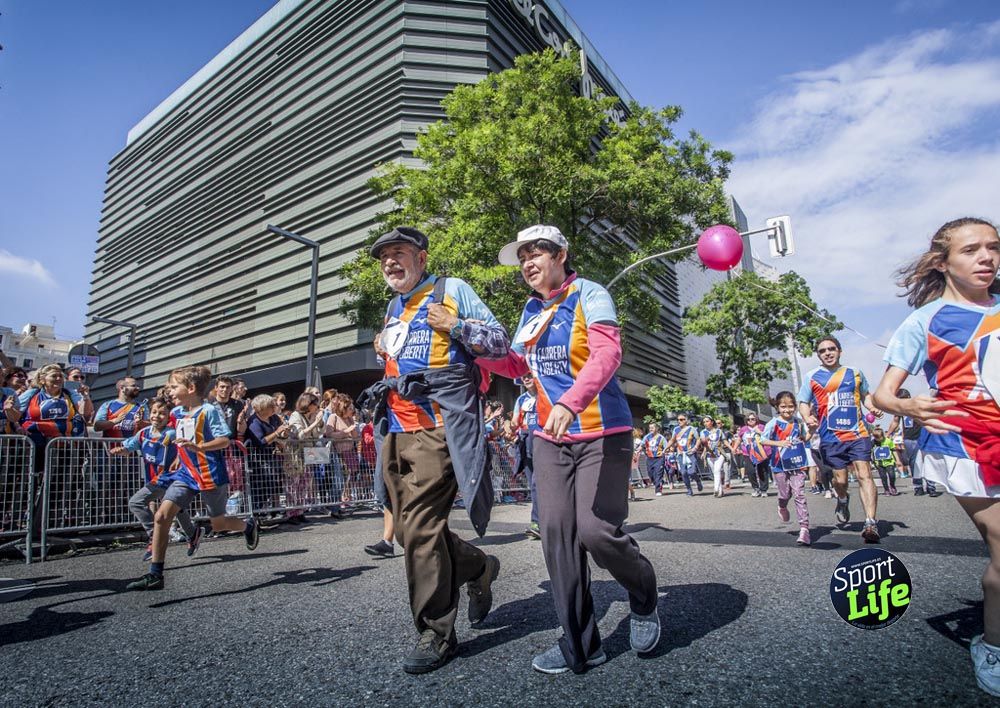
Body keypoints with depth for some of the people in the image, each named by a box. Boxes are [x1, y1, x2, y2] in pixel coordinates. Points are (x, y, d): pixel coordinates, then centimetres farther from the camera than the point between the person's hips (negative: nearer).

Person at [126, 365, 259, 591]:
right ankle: (155, 575, 0)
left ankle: (248, 525, 39)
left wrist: (198, 447, -33)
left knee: (218, 523, 6)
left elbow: (224, 441, -20)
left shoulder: (209, 411, -13)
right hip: (186, 473, 6)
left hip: (211, 475, -6)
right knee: (161, 516, -9)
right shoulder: (176, 413, 8)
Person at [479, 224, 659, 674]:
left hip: (602, 434, -6)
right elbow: (518, 366, 20)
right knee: (556, 533, 2)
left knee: (596, 531, -12)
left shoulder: (590, 295, -7)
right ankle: (580, 645, 16)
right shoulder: (531, 310, 12)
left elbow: (607, 354, -22)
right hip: (550, 438, 6)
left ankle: (644, 597, 22)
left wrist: (570, 402, -37)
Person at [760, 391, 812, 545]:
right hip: (780, 465, -1)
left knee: (800, 496, -6)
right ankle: (782, 507, 48)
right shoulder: (774, 423, -6)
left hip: (797, 464, 1)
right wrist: (779, 443, -23)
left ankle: (804, 528, -5)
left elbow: (804, 439, 20)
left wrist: (811, 430, 2)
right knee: (785, 494, 11)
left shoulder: (798, 422, 5)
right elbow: (763, 440, -9)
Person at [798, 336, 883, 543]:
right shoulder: (812, 377, 5)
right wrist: (808, 418, -13)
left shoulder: (855, 372, 11)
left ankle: (871, 523, -13)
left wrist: (873, 407, 2)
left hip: (857, 433, 0)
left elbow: (865, 395, 23)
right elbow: (803, 403, 7)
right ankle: (843, 499, 39)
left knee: (864, 475, -12)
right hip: (830, 437, 0)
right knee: (840, 479, 4)